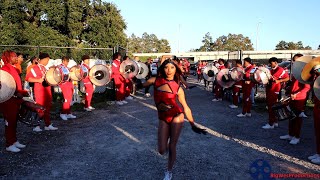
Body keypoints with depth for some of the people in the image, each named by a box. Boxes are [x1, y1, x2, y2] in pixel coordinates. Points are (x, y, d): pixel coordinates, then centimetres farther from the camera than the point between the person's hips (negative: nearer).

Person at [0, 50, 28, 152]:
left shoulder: (13, 69, 16)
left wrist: (23, 92, 12)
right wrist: (17, 93, -25)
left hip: (15, 99, 9)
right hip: (8, 99, -9)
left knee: (14, 121, 15)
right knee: (10, 122, -2)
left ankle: (14, 141, 25)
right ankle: (9, 145, 7)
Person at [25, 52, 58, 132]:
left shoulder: (44, 68, 15)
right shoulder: (35, 68, -10)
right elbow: (27, 78, -16)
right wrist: (38, 80, -25)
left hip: (47, 90, 8)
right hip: (39, 91, -8)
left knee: (47, 107, 11)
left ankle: (48, 125, 18)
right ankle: (36, 126, 8)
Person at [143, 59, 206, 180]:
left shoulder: (178, 88, -9)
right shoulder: (156, 80, -5)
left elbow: (185, 107, -4)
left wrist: (193, 125, -3)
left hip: (176, 118, -2)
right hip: (163, 119, 2)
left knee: (172, 147, 7)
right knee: (162, 150, 2)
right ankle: (166, 141, 41)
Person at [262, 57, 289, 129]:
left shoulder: (280, 70, -7)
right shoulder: (271, 70, 17)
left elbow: (287, 78, -10)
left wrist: (278, 81, -21)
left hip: (274, 90, -9)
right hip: (269, 89, 9)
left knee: (271, 107, -7)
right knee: (269, 106, 12)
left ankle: (271, 124, -1)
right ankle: (275, 122, 23)